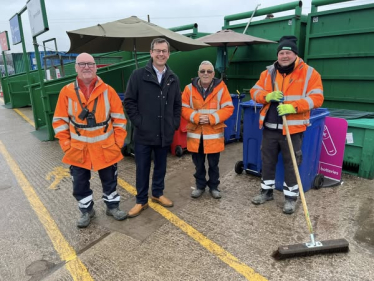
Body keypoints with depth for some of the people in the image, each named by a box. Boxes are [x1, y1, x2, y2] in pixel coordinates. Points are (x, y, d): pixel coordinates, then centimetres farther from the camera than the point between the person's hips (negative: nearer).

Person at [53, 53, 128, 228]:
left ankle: (112, 206, 36)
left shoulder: (107, 90, -5)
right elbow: (59, 120, 1)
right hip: (78, 149, 1)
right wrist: (66, 144, -4)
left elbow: (119, 118, -2)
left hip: (106, 148, 0)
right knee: (80, 183, 12)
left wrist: (118, 141, -5)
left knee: (109, 180, 15)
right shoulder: (67, 92, -4)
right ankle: (86, 211, 34)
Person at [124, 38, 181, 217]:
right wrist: (138, 122, -10)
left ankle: (158, 194, 36)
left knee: (161, 166, 16)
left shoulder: (173, 79, 8)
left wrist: (175, 124, 3)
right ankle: (141, 200, 24)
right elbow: (129, 102, -5)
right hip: (143, 133, -3)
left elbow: (177, 104, 13)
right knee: (142, 168, 7)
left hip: (165, 134, 3)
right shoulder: (138, 75, -4)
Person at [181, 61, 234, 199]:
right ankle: (200, 185, 31)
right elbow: (183, 108, 0)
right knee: (198, 163, 13)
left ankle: (214, 186, 29)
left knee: (213, 163, 10)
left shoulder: (221, 87, -3)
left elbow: (228, 108, -6)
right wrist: (196, 117, -17)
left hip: (214, 133, -1)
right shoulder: (190, 88, 1)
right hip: (195, 133, 1)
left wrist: (212, 118, -17)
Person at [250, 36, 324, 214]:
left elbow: (316, 98, -9)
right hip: (269, 128, 4)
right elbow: (255, 92, 5)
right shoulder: (268, 73, 8)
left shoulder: (309, 73, -3)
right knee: (267, 161, 14)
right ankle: (266, 191, 33)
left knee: (291, 164, 6)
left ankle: (290, 197, 23)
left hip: (292, 129, -3)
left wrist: (293, 107, -23)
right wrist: (268, 96, -16)